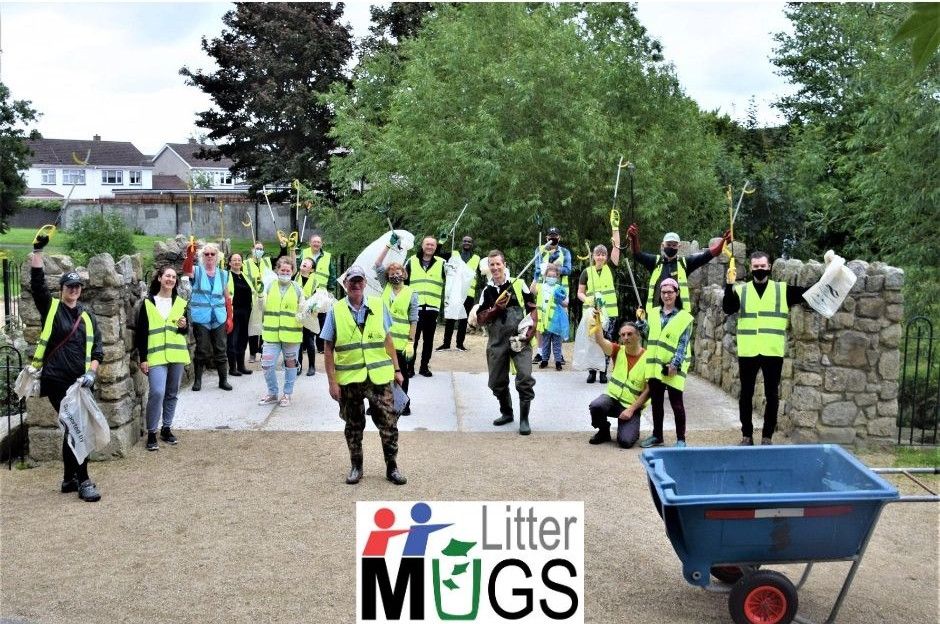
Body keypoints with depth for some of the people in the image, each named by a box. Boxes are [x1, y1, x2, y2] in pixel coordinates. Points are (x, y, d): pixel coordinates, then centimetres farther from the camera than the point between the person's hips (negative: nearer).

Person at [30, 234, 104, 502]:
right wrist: (38, 251, -16)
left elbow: (97, 349, 10)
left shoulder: (87, 316, 13)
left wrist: (91, 372, -5)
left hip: (78, 381, 5)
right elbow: (37, 282, -10)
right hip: (55, 380, -5)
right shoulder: (51, 308, 3)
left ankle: (69, 479, 23)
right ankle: (83, 481, -6)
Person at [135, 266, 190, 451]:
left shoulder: (181, 303, 10)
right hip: (156, 356, -3)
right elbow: (141, 332, 1)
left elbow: (187, 331, 15)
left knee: (171, 394, 10)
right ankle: (151, 433, -3)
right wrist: (143, 358, -5)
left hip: (177, 355, 4)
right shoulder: (148, 303, 2)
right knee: (157, 393, -15)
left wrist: (184, 326, -10)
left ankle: (166, 428, 23)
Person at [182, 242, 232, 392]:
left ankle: (223, 380, 15)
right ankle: (197, 380, 12)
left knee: (221, 350, 6)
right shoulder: (197, 271, 0)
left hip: (219, 318, 3)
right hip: (201, 318, -2)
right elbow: (186, 271, -25)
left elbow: (226, 297, 12)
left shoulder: (223, 274, 9)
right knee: (202, 351, 1)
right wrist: (190, 256, -44)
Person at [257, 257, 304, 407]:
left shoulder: (297, 289, 4)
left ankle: (287, 394, 25)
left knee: (290, 364, 10)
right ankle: (272, 394, 17)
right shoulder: (269, 287, 5)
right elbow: (261, 308, 1)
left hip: (291, 335, 0)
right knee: (267, 365, -2)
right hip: (271, 334, 1)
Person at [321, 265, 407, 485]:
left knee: (388, 424, 3)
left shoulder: (378, 306, 1)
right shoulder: (336, 311, -2)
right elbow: (328, 349, -1)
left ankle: (392, 467, 18)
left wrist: (397, 369, 6)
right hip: (348, 379, 0)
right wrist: (332, 382, -5)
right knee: (353, 425, 13)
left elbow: (388, 340, 9)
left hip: (379, 377, 1)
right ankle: (355, 467, 28)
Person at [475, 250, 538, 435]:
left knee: (525, 378, -15)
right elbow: (480, 319, 7)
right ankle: (506, 413, 31)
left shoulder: (518, 284, 2)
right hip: (496, 341, 4)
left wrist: (531, 330, -9)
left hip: (519, 339, -3)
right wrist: (496, 309, -9)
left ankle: (524, 418, -5)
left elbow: (533, 309, 3)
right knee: (497, 382, 10)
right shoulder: (487, 291, 9)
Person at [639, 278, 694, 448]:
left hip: (673, 368, -5)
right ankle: (657, 436, 24)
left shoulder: (684, 317, -3)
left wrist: (675, 364, -17)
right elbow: (647, 334, 20)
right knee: (656, 401, 12)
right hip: (654, 366, 5)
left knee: (676, 403, 0)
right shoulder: (654, 313, 12)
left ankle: (681, 439, 8)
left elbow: (683, 344, -9)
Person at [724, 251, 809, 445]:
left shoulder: (783, 290, 6)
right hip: (747, 352, 0)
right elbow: (728, 309, -10)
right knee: (746, 394, 7)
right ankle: (746, 435, 18)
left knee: (772, 395, 5)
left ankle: (767, 436, 16)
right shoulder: (741, 290, 5)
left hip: (773, 352, 0)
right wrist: (729, 285, -21)